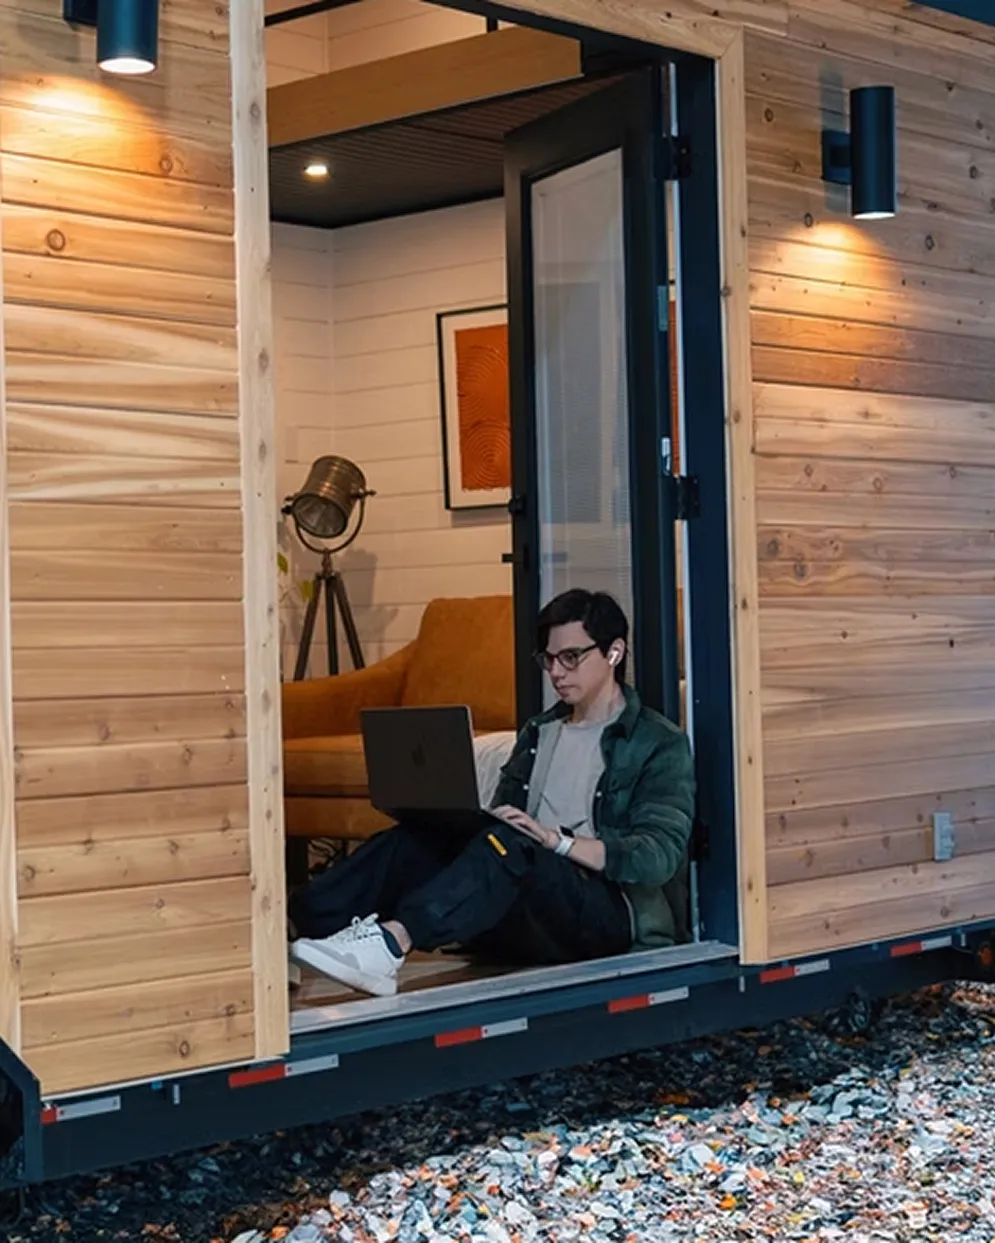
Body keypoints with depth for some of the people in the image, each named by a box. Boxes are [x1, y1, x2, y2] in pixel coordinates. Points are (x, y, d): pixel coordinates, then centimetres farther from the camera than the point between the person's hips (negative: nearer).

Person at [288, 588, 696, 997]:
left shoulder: (660, 744, 4)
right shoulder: (538, 734, 24)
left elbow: (661, 855, -10)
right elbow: (500, 821, 17)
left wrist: (558, 840, -21)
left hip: (609, 914, -6)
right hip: (525, 922, 6)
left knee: (508, 846, -35)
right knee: (414, 842, -18)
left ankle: (391, 942, -52)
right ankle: (300, 927, -36)